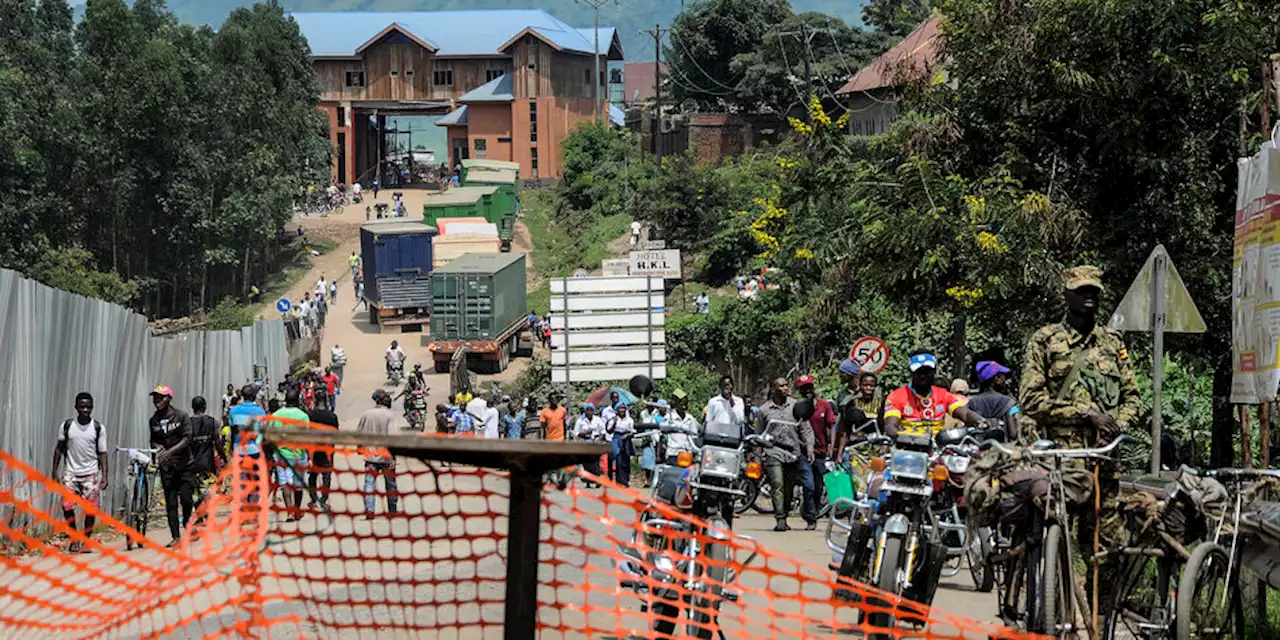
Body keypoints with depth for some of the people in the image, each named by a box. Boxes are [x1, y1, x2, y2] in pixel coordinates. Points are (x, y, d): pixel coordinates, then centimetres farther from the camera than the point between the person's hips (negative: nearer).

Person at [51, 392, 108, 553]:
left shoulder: (98, 428, -1)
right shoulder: (67, 425, 1)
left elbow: (102, 453, 2)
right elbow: (59, 448, 9)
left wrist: (104, 476, -5)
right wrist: (54, 470, 4)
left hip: (91, 473, 0)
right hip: (71, 472, 0)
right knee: (67, 505, -12)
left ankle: (86, 541, 11)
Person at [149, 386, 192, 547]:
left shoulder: (181, 416, -5)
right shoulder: (154, 420, 6)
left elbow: (187, 438, -13)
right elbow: (153, 441, 14)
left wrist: (170, 451, -24)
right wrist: (158, 447, -10)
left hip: (183, 463, -3)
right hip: (166, 466, 3)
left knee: (186, 499, -4)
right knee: (170, 502, -1)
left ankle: (187, 525, 24)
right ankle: (176, 536, 3)